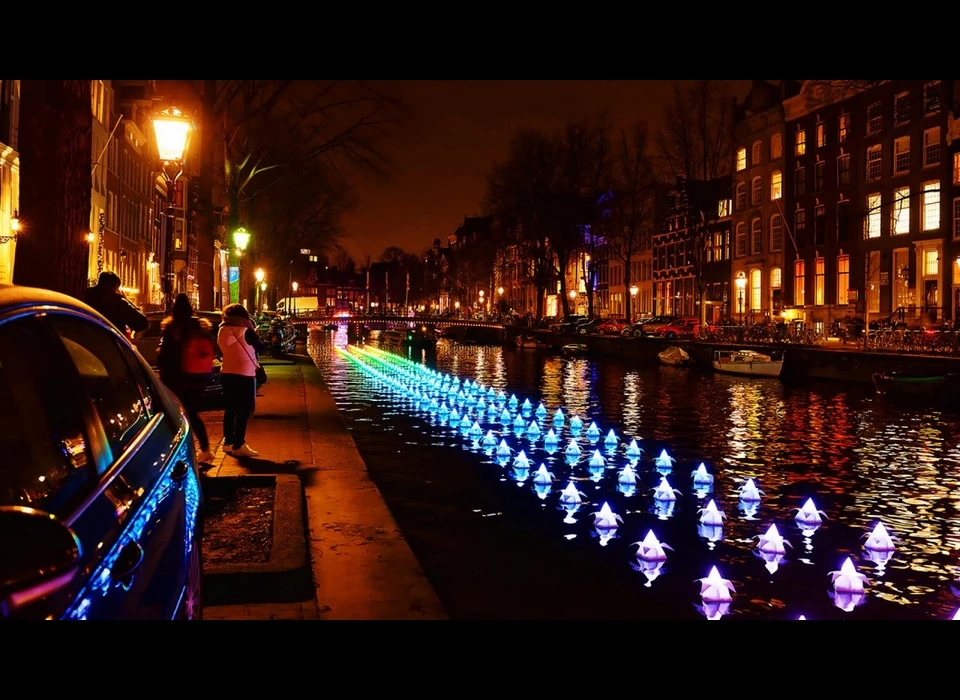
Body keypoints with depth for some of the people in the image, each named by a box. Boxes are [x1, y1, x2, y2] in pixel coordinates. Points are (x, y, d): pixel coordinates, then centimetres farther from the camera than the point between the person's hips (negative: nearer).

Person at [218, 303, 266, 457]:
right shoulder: (245, 331, -13)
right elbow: (260, 348, -2)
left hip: (227, 373, 7)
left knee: (230, 409, 15)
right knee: (244, 411, -2)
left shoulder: (222, 331, 4)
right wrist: (253, 334, 14)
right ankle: (238, 446, -3)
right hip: (244, 374, -6)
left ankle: (228, 442, 21)